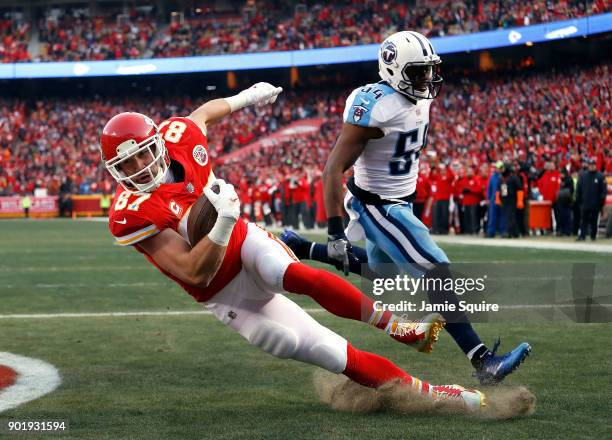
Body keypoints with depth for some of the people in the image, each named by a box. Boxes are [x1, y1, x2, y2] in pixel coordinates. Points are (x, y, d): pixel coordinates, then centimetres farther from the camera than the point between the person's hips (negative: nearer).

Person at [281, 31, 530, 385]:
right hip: (378, 208, -10)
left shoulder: (419, 101, 0)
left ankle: (297, 247, 42)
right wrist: (336, 229, -29)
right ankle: (483, 362, -16)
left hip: (401, 202, 10)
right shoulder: (377, 108, -27)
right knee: (439, 274, -16)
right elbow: (335, 168, -26)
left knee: (376, 269, 30)